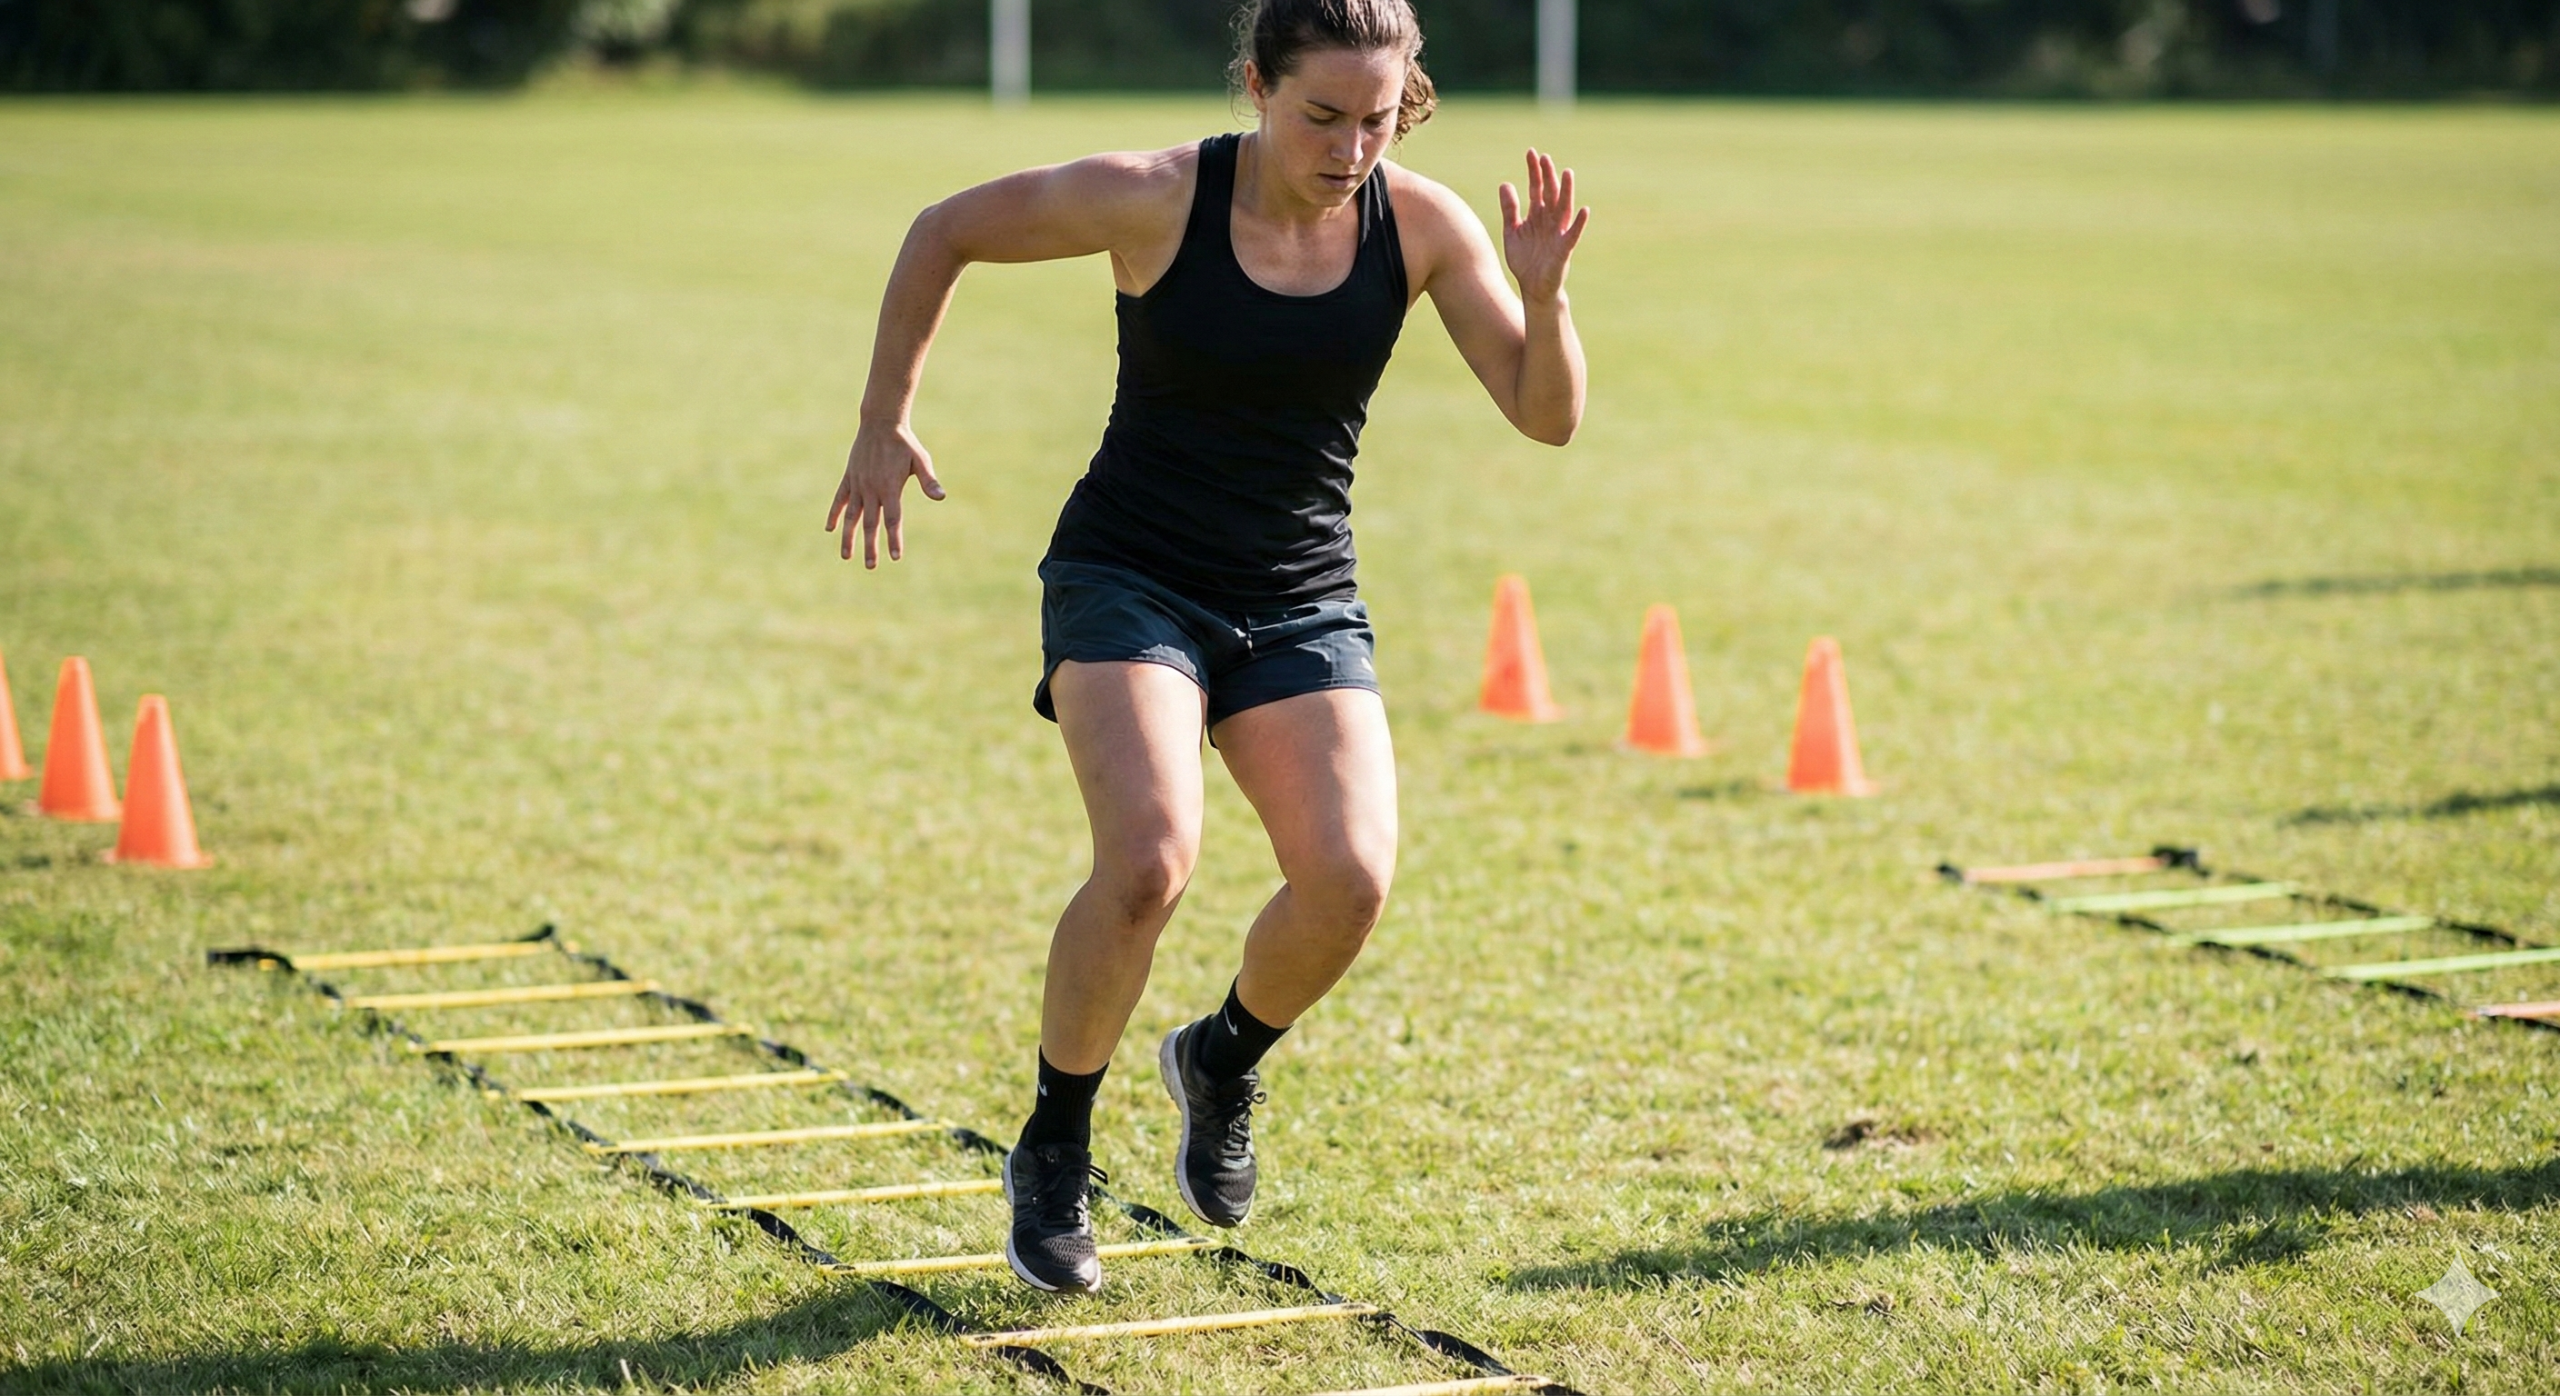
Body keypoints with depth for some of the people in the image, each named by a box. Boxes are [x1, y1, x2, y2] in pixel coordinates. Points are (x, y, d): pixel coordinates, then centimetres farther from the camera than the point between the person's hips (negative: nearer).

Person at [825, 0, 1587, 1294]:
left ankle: (1221, 1062, 17)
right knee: (1150, 857, -26)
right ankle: (1051, 1154, -2)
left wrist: (1542, 291, -25)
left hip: (1301, 603, 3)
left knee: (1349, 879, -18)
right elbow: (944, 233, -1)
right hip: (1128, 578, -3)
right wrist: (883, 426, 0)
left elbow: (1547, 415, -6)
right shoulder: (1153, 200, -15)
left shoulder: (1420, 224, -7)